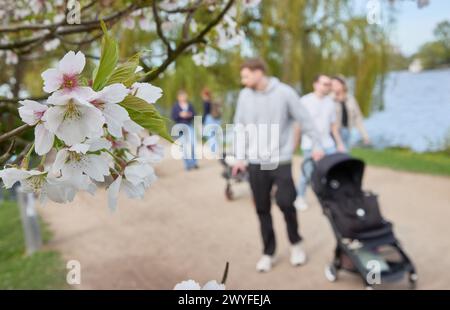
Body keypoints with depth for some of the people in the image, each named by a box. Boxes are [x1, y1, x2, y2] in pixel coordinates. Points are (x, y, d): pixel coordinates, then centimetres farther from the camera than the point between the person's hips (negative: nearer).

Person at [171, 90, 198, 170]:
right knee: (184, 145, -4)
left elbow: (194, 115, 7)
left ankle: (194, 162, 3)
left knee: (193, 144, -8)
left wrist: (190, 115, -13)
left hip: (190, 126, 2)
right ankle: (187, 164, 3)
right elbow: (173, 117, -1)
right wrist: (180, 115, -17)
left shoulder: (190, 105, 8)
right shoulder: (176, 106, 2)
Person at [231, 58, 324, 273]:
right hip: (255, 162, 3)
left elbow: (304, 120, 0)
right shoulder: (244, 96, 3)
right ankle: (268, 253, 22)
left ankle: (295, 243, 21)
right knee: (262, 209, 7)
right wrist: (240, 156, 3)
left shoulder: (284, 92, -6)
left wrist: (316, 146, 2)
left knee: (285, 203, -7)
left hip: (281, 160, -3)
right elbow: (240, 127, 8)